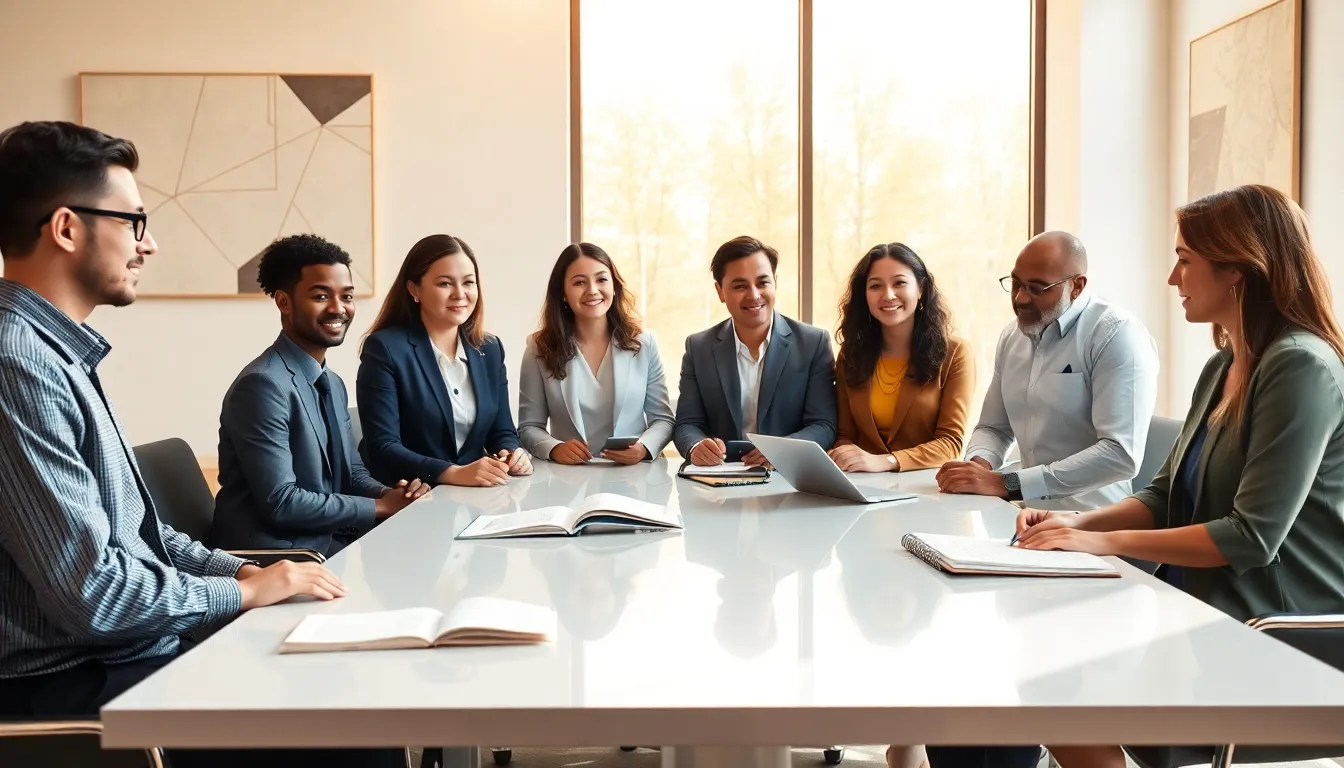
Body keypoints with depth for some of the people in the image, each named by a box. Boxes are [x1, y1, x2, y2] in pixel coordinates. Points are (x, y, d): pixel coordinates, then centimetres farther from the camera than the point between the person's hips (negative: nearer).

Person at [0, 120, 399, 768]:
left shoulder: (58, 352, 10)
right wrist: (245, 591, -10)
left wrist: (242, 569, 5)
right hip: (85, 690, -9)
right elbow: (92, 592, -24)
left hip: (138, 645, 9)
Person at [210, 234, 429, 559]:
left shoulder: (334, 384, 12)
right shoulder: (263, 385, -18)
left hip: (332, 540, 8)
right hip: (277, 555, -8)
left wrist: (390, 495, -8)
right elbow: (280, 502, -22)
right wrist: (380, 507, -15)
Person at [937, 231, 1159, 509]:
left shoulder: (1118, 334, -12)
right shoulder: (1011, 337, 9)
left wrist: (1008, 484, -23)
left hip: (1092, 521, -7)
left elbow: (1121, 454, -21)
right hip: (1030, 512, 7)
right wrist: (978, 464, -4)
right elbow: (993, 428, 20)